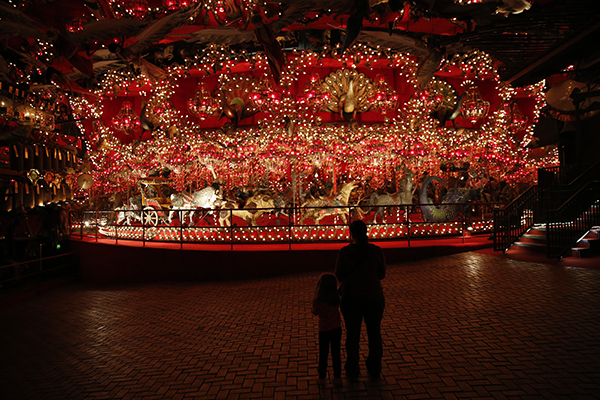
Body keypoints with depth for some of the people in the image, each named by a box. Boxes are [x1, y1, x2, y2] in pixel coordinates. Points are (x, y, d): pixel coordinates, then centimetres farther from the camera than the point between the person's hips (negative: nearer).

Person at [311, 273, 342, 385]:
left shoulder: (317, 301, -19)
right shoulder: (336, 298, -10)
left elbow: (315, 312, -4)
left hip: (324, 330, -2)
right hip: (336, 329, 2)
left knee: (323, 354, 14)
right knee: (336, 353, 14)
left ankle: (322, 377, 24)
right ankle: (337, 377, 22)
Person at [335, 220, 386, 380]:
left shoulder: (344, 252, -13)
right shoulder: (377, 251, -8)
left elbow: (339, 275, -5)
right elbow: (381, 274, 3)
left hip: (351, 299, -1)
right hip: (374, 297, 1)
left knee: (352, 334, 16)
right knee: (374, 333, 19)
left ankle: (352, 371, 28)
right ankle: (375, 369, 33)